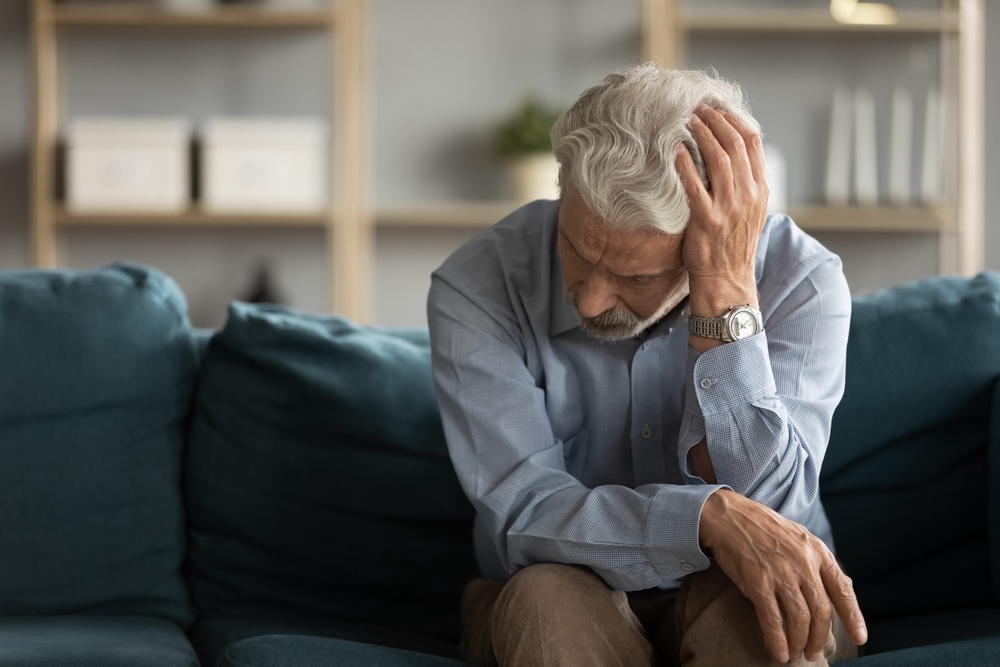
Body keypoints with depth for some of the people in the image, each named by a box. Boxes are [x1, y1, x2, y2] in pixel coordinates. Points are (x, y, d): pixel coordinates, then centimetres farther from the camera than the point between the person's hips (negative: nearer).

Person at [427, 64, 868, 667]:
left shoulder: (800, 280, -16)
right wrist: (707, 517, -39)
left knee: (761, 606, -33)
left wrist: (726, 289, -34)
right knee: (546, 597, -34)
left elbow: (763, 509, -27)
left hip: (727, 599, 1)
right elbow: (521, 514, -24)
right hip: (555, 612, 0)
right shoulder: (476, 288, -16)